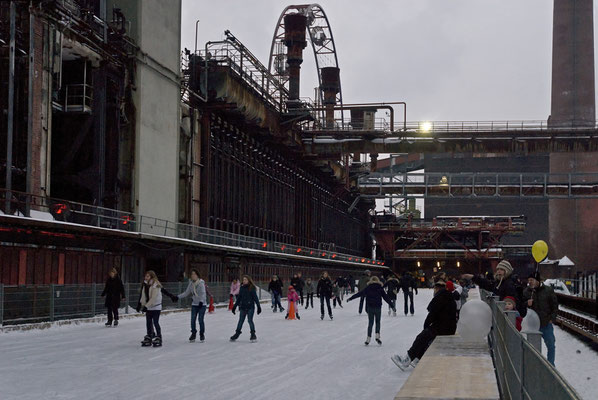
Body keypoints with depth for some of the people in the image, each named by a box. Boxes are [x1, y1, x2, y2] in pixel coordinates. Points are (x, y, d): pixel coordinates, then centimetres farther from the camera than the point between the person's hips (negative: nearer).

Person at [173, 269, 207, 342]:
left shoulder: (201, 283, -15)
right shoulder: (191, 283, 2)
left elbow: (203, 293, -22)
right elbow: (186, 293, 9)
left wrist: (201, 301, -37)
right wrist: (177, 297, 4)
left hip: (202, 304, -5)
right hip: (194, 304, 5)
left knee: (200, 320, -5)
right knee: (193, 320, 0)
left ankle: (202, 334, 12)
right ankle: (193, 334, 15)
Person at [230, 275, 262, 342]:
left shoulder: (252, 288, -7)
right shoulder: (242, 288, 6)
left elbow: (255, 298, -6)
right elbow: (239, 298, 14)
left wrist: (258, 306, -8)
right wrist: (235, 306, 17)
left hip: (250, 307, -5)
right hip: (243, 307, 5)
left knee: (250, 320, -6)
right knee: (241, 321, 11)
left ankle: (253, 335, 4)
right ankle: (237, 333, 21)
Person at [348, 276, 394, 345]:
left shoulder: (368, 288, 2)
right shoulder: (380, 288, 2)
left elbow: (359, 293, 4)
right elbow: (386, 298, 2)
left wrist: (350, 298, 11)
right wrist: (392, 307, 6)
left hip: (370, 308, 1)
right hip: (378, 308, -1)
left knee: (370, 323, 9)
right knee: (378, 322, 14)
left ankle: (368, 338, 4)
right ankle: (377, 336, -4)